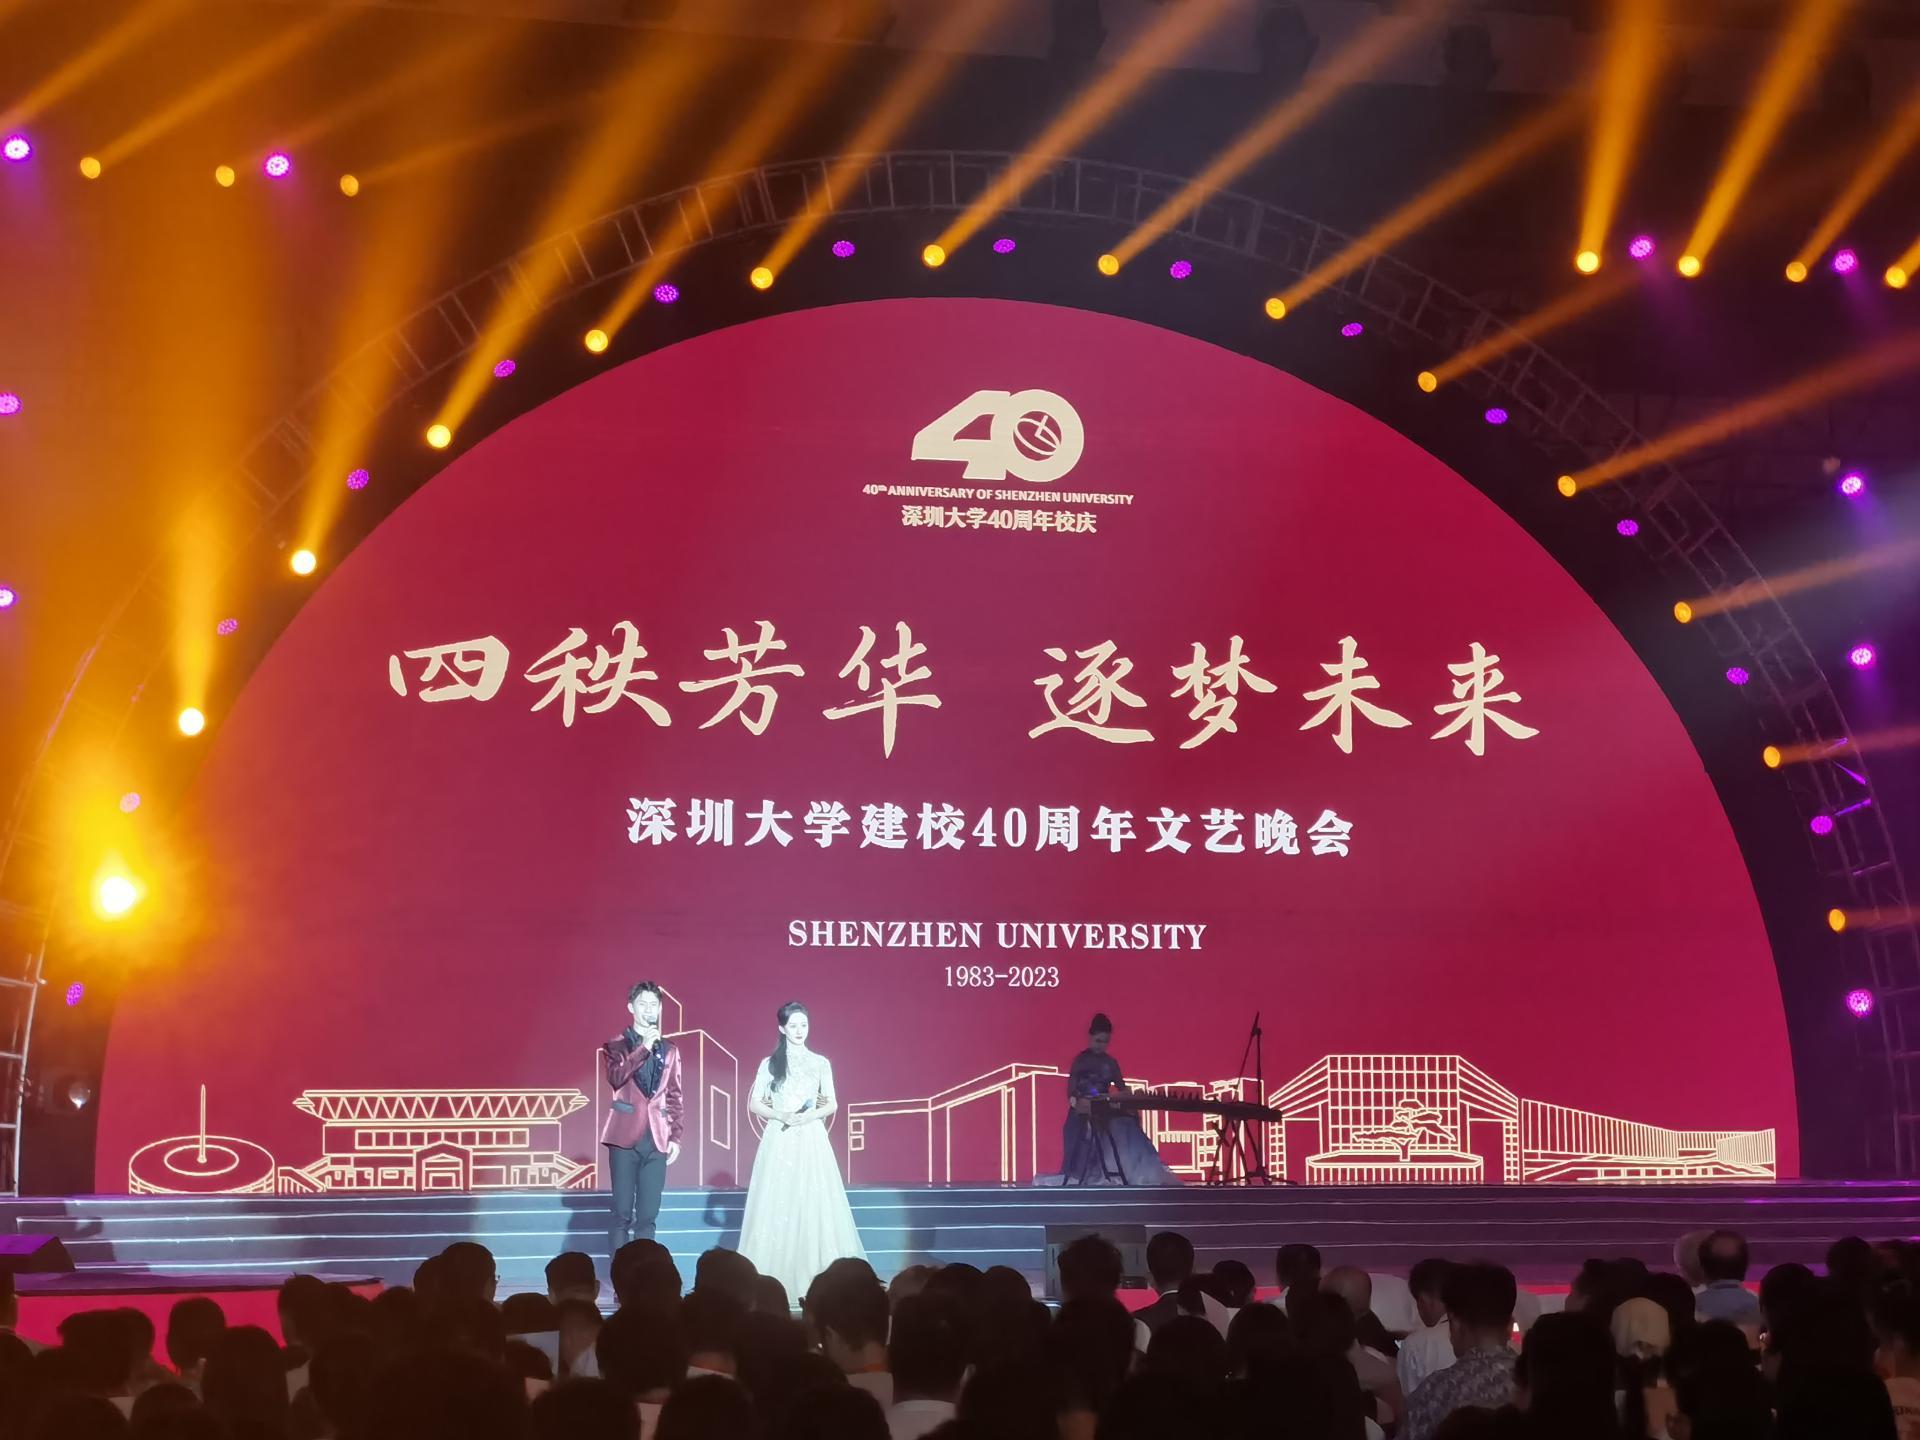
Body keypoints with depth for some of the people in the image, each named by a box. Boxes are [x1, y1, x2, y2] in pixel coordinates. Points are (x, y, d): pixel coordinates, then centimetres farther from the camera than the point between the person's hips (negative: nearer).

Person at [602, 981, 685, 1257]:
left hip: (657, 1139, 3)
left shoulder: (670, 1050, 13)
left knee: (648, 1215, 2)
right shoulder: (616, 1045, 4)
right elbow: (615, 1078, -15)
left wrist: (675, 1137, 6)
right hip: (626, 1136, -3)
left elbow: (674, 1097, 14)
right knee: (622, 1213, -4)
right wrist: (644, 1048, -17)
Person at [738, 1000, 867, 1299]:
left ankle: (817, 1274, 0)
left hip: (811, 1141, 1)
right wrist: (782, 1116, -13)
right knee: (776, 1206, -3)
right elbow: (754, 1104, 3)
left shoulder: (821, 1063, 7)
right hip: (779, 1141, 0)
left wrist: (810, 1116, -11)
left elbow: (832, 1104, 7)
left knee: (815, 1205, -5)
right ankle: (774, 1276, 1)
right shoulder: (769, 1064, 5)